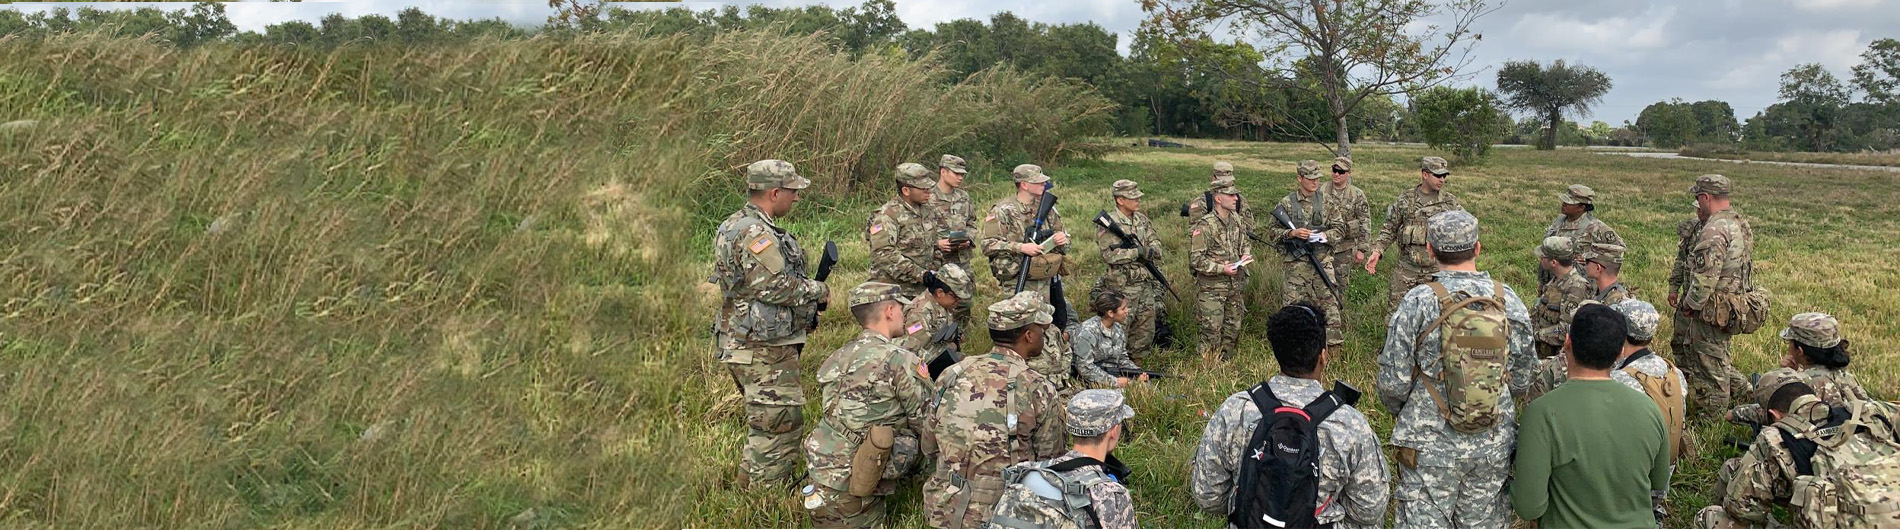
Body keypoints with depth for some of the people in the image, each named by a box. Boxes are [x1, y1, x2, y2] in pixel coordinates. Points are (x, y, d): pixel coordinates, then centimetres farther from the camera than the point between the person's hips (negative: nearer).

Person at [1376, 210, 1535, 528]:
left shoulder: (1418, 303, -14)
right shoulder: (1509, 302, -2)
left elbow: (1393, 382, -12)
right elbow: (1522, 381, 5)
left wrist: (1400, 411, 10)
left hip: (1430, 446, -4)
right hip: (1495, 444, 4)